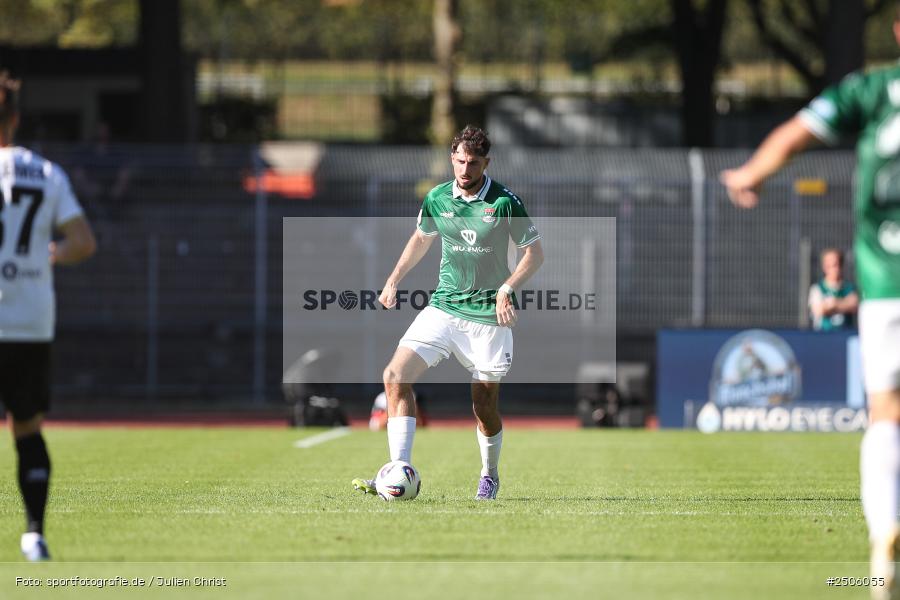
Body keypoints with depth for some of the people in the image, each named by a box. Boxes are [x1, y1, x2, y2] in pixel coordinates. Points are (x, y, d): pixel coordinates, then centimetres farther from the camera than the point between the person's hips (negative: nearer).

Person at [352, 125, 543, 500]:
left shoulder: (505, 202, -9)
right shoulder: (436, 200, 2)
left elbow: (534, 253, -4)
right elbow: (421, 238, 22)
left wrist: (507, 288, -18)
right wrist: (394, 280, 14)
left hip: (488, 316, -3)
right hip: (443, 308, 3)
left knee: (485, 408, 3)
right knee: (396, 376, -17)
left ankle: (490, 476, 33)